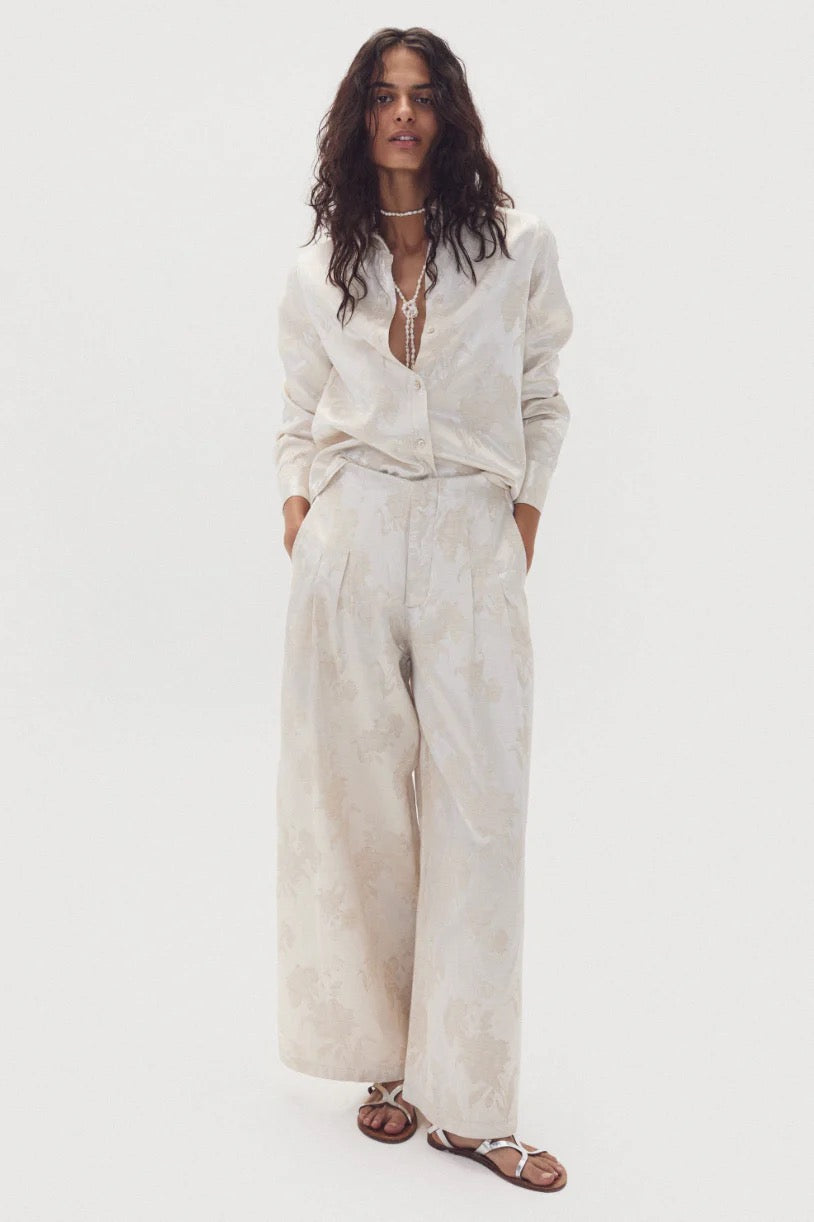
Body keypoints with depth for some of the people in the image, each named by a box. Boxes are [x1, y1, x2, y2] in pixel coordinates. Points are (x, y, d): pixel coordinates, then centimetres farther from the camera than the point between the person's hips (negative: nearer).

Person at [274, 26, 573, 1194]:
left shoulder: (518, 246, 6)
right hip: (351, 540, 2)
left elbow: (540, 399, 12)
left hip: (474, 549, -1)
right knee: (357, 803, 4)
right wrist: (297, 506, 4)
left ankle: (468, 1103, 8)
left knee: (478, 813, -2)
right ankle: (388, 1055, 20)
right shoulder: (320, 268, 10)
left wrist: (525, 518, 5)